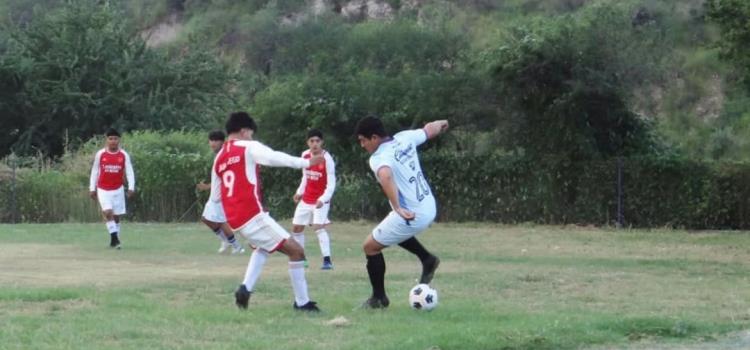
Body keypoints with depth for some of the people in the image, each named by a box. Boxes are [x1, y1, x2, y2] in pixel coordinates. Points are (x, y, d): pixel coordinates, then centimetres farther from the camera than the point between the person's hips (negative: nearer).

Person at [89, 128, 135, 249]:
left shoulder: (124, 155, -4)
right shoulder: (100, 154, -4)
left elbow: (129, 172, -7)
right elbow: (94, 171, 4)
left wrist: (131, 187, -20)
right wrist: (92, 189, 3)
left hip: (118, 189, 1)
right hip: (103, 189, -1)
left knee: (116, 216, 5)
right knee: (108, 212, -19)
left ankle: (114, 241, 18)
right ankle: (115, 238, -15)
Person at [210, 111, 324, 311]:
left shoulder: (219, 159, 18)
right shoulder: (248, 147, -2)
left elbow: (215, 197, 23)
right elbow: (274, 158, -22)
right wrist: (306, 163, -23)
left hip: (234, 220, 8)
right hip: (252, 216, -8)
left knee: (264, 246, 34)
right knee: (296, 251, -2)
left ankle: (246, 288, 13)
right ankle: (302, 302, -2)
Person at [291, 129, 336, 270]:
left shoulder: (327, 159, -19)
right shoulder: (305, 155, -1)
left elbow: (331, 184, -21)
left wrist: (323, 199, -35)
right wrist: (299, 192, 6)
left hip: (320, 200, -7)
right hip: (306, 199, 7)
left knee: (319, 227, -23)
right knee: (296, 228, 11)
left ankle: (327, 260, -23)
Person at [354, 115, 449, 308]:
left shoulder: (378, 158, -21)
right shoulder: (405, 138, 1)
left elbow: (386, 176, -43)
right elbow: (430, 129, 20)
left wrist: (398, 208, -45)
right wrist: (441, 124, 41)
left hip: (411, 215, -8)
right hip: (429, 208, 8)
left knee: (370, 246, 10)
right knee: (392, 229, 35)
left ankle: (379, 298, 18)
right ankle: (427, 259, 27)